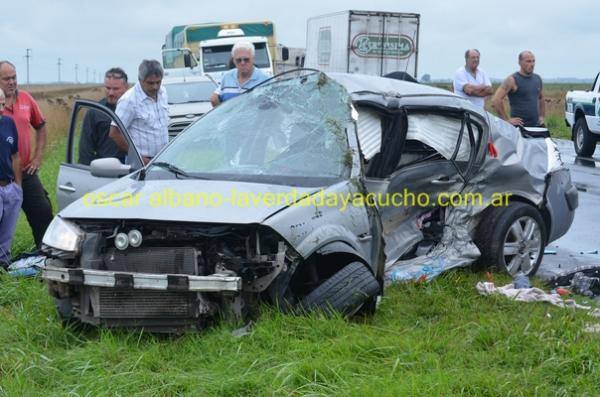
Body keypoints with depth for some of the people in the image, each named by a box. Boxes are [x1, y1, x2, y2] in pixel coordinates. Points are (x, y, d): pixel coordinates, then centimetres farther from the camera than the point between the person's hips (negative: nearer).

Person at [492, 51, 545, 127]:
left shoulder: (537, 79, 13)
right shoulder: (512, 80, -8)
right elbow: (496, 100, -16)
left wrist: (542, 116, 17)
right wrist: (507, 119, -15)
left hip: (536, 126, 6)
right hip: (519, 126, -6)